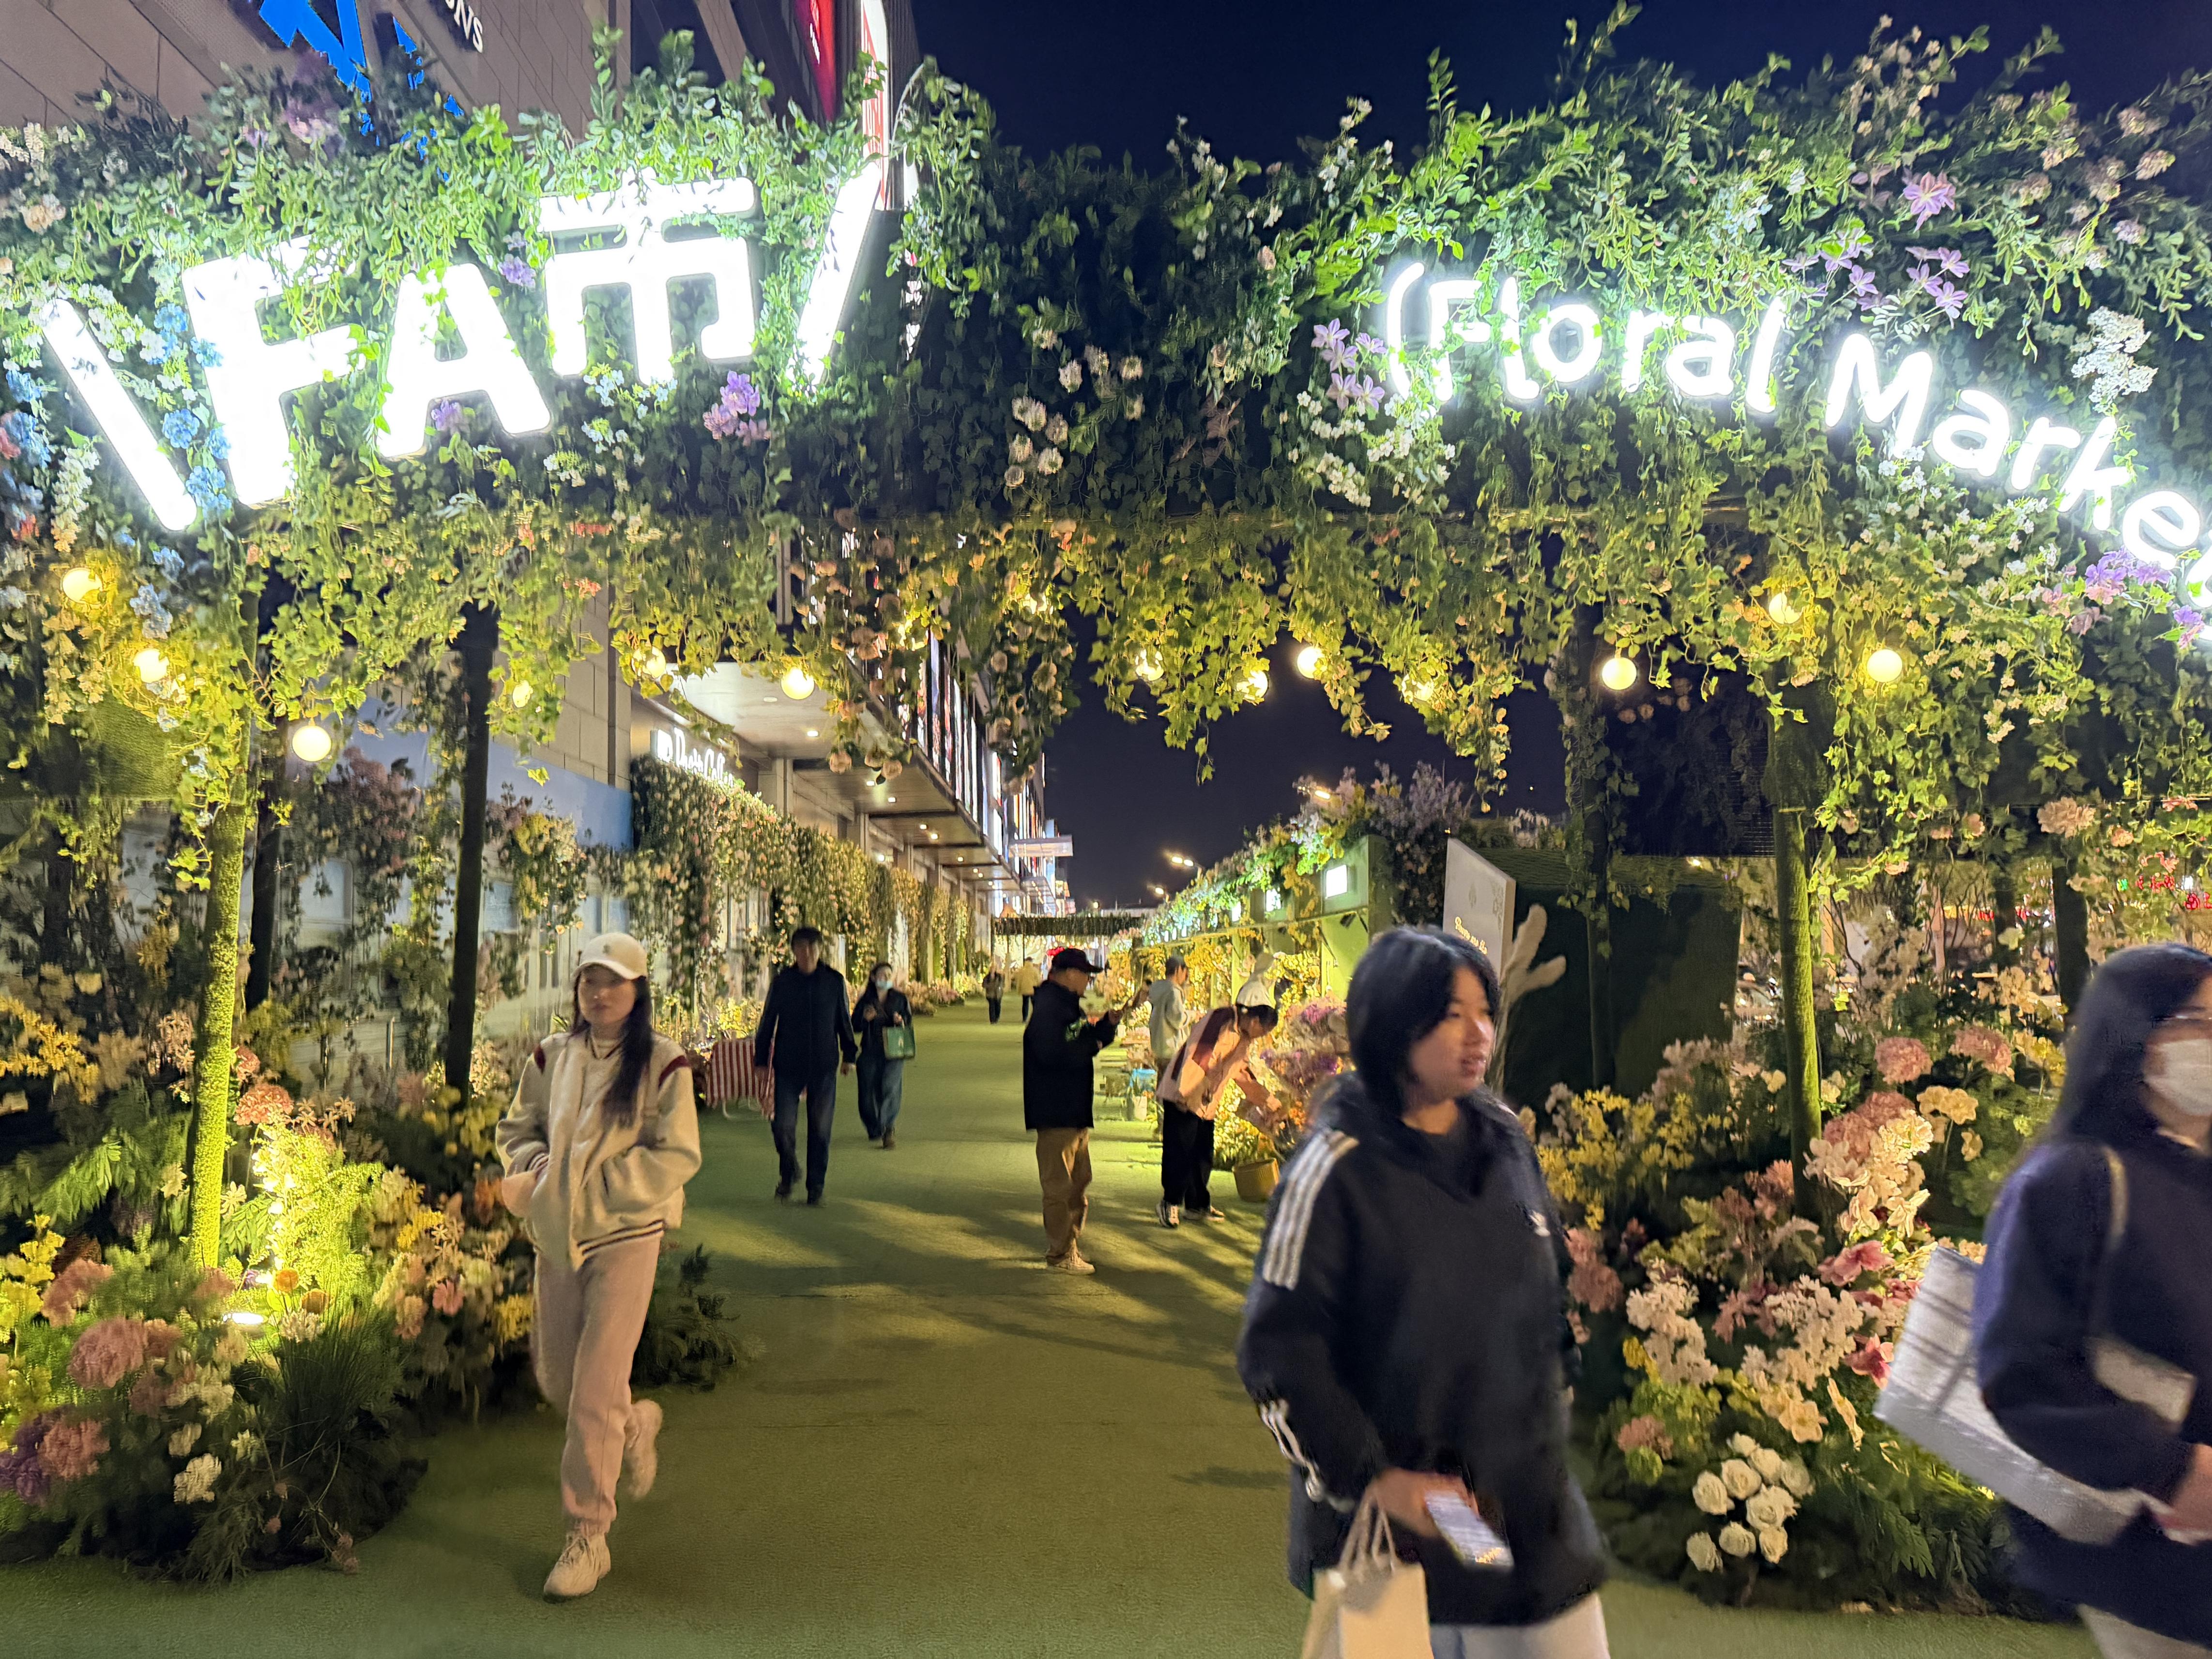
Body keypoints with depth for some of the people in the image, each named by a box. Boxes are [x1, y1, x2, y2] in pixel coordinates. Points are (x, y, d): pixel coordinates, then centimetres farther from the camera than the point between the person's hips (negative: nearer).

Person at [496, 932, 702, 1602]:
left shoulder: (662, 1062, -9)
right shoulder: (550, 1057, 4)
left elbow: (677, 1157, -11)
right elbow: (517, 1129, 15)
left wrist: (593, 1187, -17)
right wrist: (536, 1170, -6)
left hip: (625, 1238, -5)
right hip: (556, 1236, 5)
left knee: (594, 1395, -5)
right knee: (554, 1379, 16)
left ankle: (588, 1538, 11)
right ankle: (637, 1424, 45)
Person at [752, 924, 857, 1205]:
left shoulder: (834, 981, 2)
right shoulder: (782, 981, -1)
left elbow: (844, 1020, 13)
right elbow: (768, 1021, 6)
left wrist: (849, 1054, 14)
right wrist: (762, 1059, 5)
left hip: (824, 1065, 1)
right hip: (788, 1065, 0)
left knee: (820, 1128, 4)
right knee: (784, 1125, -3)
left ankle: (816, 1186, 17)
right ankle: (788, 1174, 23)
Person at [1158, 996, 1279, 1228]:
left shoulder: (1245, 1039, 11)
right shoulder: (1221, 1020, -18)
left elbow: (1242, 1075, 20)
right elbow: (1197, 1054, -24)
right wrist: (1184, 1092, -26)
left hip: (1207, 1103, 9)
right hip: (1183, 1096, -9)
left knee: (1203, 1156, 11)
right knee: (1179, 1152, -6)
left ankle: (1197, 1205, 21)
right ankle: (1170, 1203, 5)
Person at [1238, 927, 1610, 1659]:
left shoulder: (1504, 1139, 1)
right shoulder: (1338, 1168, -16)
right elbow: (1275, 1348, -16)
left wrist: (1553, 1400, 16)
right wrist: (1373, 1477, -18)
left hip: (1530, 1502, 5)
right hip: (1388, 1518, -5)